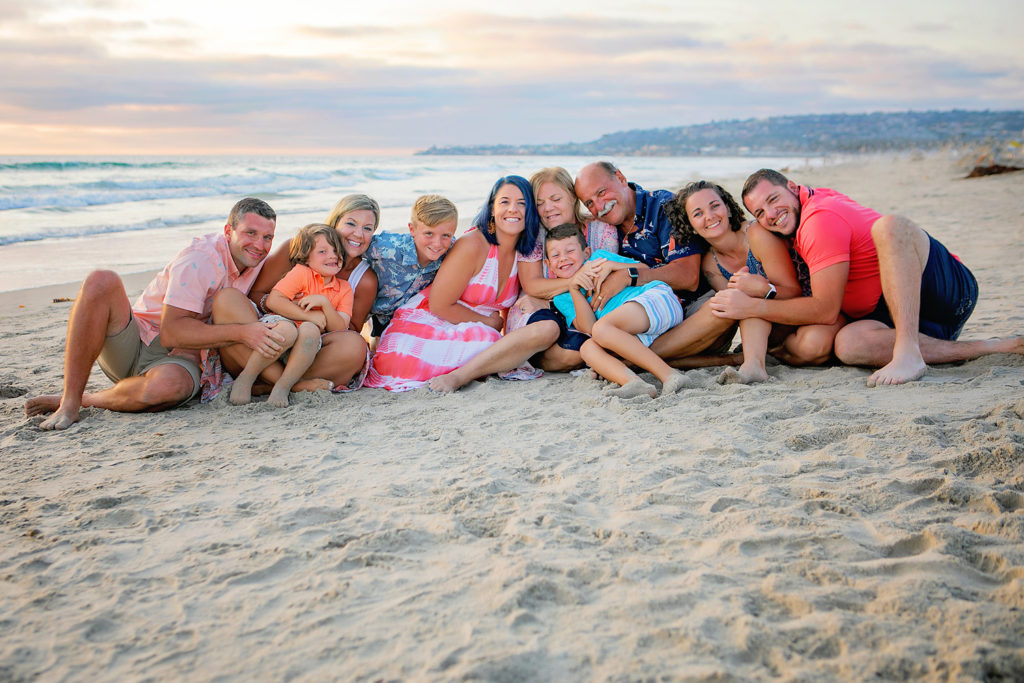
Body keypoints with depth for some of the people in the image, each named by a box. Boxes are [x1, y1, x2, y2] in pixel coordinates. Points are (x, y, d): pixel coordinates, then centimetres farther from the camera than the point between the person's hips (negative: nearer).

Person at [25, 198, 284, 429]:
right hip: (132, 346, -2)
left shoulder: (256, 257, 1)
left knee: (169, 385, -39)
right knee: (101, 281, -33)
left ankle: (88, 399, -9)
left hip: (180, 357, 2)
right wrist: (240, 332, -33)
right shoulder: (199, 259, -18)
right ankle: (69, 401, -26)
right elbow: (171, 332, -25)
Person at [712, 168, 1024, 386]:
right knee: (848, 343, -24)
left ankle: (908, 353, -41)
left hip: (948, 285, -8)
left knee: (890, 226, -34)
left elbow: (825, 311, -18)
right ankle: (989, 347, -16)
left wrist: (753, 307, -16)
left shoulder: (821, 218, -16)